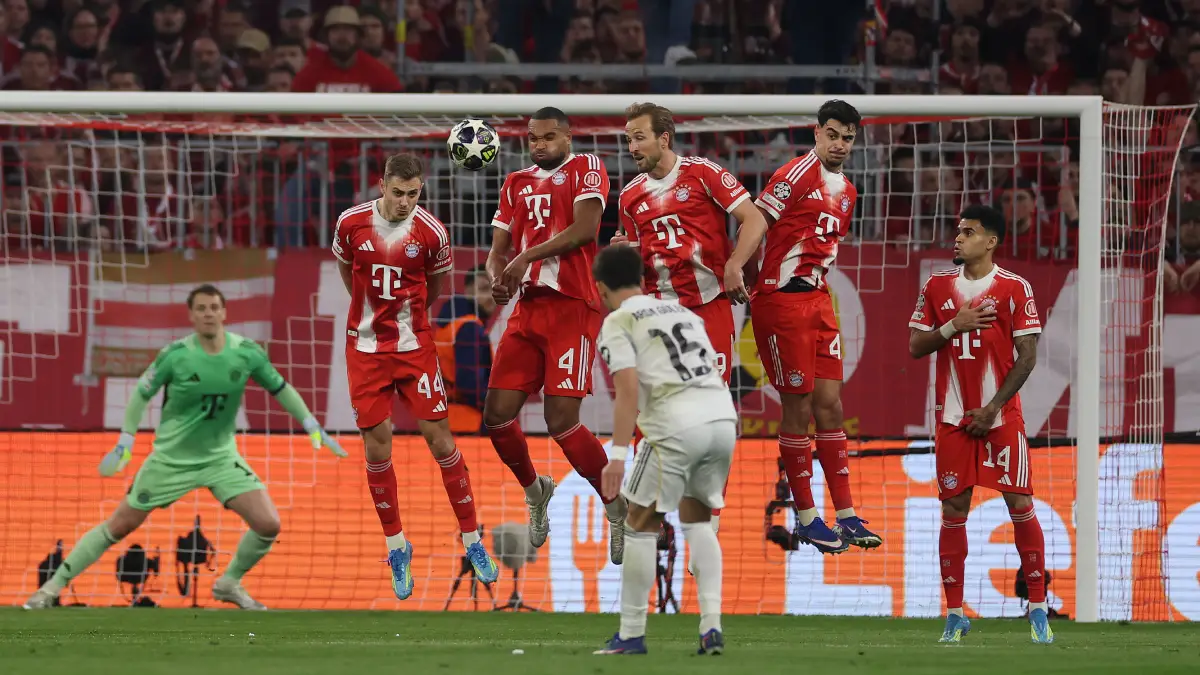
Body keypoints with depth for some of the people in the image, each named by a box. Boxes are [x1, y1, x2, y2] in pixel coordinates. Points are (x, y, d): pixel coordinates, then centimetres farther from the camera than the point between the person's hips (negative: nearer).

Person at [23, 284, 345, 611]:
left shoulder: (247, 353, -10)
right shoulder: (175, 355, -16)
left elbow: (280, 388, 6)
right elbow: (141, 394, -5)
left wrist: (314, 428, 4)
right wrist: (124, 444, -11)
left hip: (221, 457, 2)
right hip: (171, 458, -2)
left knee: (268, 524, -12)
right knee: (119, 525, 0)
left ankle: (230, 583, 13)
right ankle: (54, 586, 13)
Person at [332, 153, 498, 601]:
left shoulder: (430, 232, -10)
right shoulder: (352, 223, -6)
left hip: (414, 345, -1)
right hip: (366, 348, 1)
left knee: (439, 438, -3)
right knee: (376, 444, 0)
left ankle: (473, 542, 6)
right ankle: (396, 546, 13)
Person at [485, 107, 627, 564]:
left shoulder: (587, 168, 1)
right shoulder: (516, 184, 19)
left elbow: (584, 228, -14)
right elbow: (498, 249, 17)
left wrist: (525, 257, -18)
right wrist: (498, 278, -6)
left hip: (572, 306, -6)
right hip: (528, 308, 7)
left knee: (562, 422, -14)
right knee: (497, 416, 0)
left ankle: (619, 508, 3)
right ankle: (535, 492, 27)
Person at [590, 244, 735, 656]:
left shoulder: (618, 323, 5)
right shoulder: (681, 311, 26)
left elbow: (628, 390, -8)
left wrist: (618, 455, -11)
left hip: (677, 424, -6)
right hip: (723, 417, 6)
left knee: (641, 524, 8)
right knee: (696, 519, 21)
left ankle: (631, 634, 9)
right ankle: (711, 626, 7)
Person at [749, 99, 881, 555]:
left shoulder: (846, 191, 15)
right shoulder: (797, 175, -11)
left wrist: (818, 274, 16)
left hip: (818, 300, 8)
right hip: (781, 299, -8)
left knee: (829, 405, 6)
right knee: (799, 407, -4)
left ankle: (846, 516, 8)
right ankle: (806, 518, 4)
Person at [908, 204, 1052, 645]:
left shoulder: (1015, 289, -3)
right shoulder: (937, 287, 8)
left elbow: (1027, 356, -4)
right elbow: (915, 347, 7)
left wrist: (993, 408, -9)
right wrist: (953, 326, -10)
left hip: (1001, 417, -3)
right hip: (953, 417, 3)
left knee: (1020, 505, -6)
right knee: (953, 509, 1)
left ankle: (1039, 609, 1)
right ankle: (954, 615, 6)